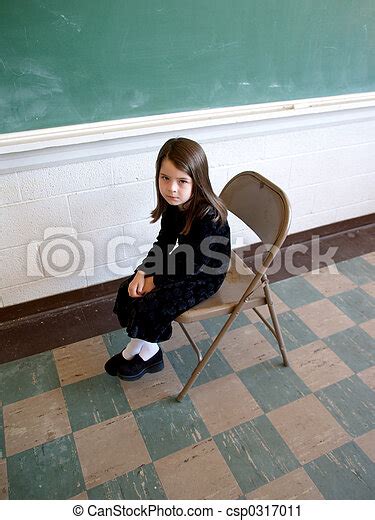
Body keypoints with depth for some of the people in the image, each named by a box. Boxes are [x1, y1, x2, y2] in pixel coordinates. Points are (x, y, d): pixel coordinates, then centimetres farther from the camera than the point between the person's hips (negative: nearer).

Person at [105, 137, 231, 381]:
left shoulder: (209, 216, -32)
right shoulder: (173, 204, -10)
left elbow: (195, 262, -27)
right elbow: (164, 242, 2)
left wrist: (155, 281, -17)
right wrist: (143, 272, -10)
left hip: (206, 276, -7)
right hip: (182, 264, 8)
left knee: (150, 306, -16)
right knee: (129, 291, -1)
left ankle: (149, 353, 15)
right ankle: (135, 348, 17)